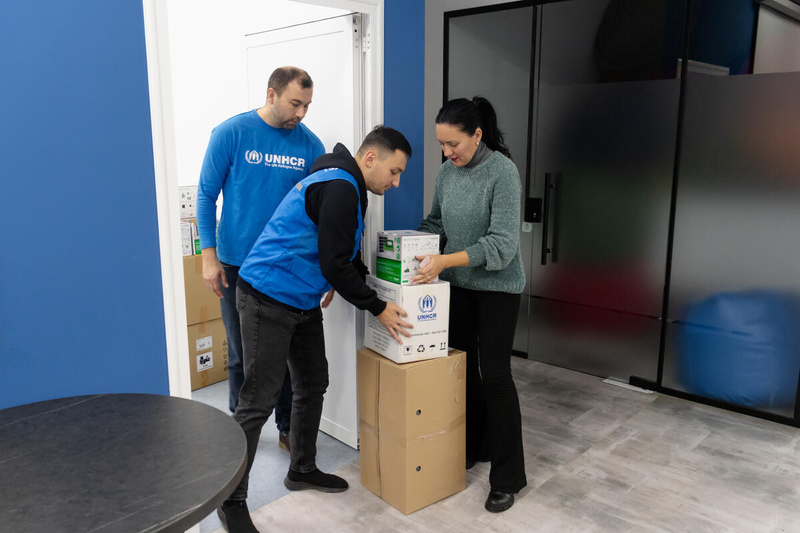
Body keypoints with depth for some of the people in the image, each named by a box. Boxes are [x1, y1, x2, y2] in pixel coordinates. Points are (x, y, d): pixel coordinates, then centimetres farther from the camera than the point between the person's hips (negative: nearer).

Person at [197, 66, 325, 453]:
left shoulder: (309, 145, 0)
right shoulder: (231, 134, -7)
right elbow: (206, 195, -3)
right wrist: (209, 256, -9)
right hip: (238, 266, -2)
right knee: (242, 354, 11)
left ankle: (288, 428, 28)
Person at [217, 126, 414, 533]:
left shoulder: (347, 186, 12)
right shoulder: (338, 187, -20)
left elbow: (348, 256, 23)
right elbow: (334, 265, -22)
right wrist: (378, 308, -14)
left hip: (302, 301, 10)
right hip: (268, 299, -10)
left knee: (313, 385, 17)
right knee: (258, 401, -4)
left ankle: (302, 470, 34)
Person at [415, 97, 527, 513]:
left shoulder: (502, 171, -17)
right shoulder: (447, 171, 2)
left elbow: (503, 243, -24)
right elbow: (435, 222, 14)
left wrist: (446, 260, -31)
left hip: (497, 286, -6)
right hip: (456, 284, 6)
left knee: (494, 374, -4)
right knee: (462, 367, 12)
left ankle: (508, 477, 9)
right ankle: (473, 448, 32)